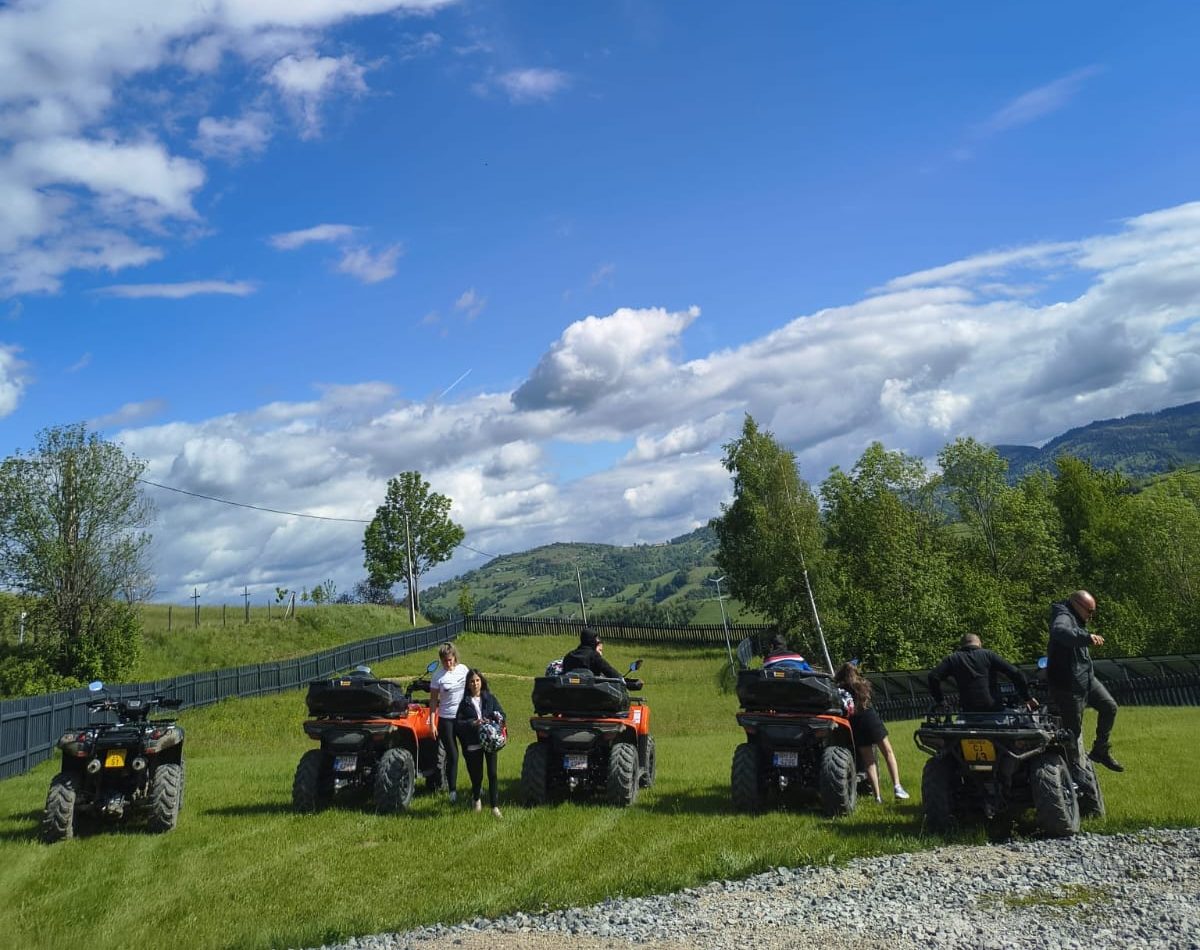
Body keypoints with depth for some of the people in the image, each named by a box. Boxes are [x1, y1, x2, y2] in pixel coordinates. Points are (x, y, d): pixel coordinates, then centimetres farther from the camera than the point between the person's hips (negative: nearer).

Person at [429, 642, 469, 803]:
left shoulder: (463, 669, 2)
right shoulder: (438, 676, -7)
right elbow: (433, 700, -4)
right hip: (446, 719, -3)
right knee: (452, 755, -3)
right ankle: (453, 790, 7)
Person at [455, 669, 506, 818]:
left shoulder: (490, 698, 8)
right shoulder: (464, 702, 3)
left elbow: (501, 714, 7)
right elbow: (458, 722, -1)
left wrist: (497, 718, -15)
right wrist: (472, 723, -16)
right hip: (473, 743, -1)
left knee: (492, 773, -7)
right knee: (476, 775, 7)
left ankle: (495, 806, -2)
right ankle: (476, 799, 37)